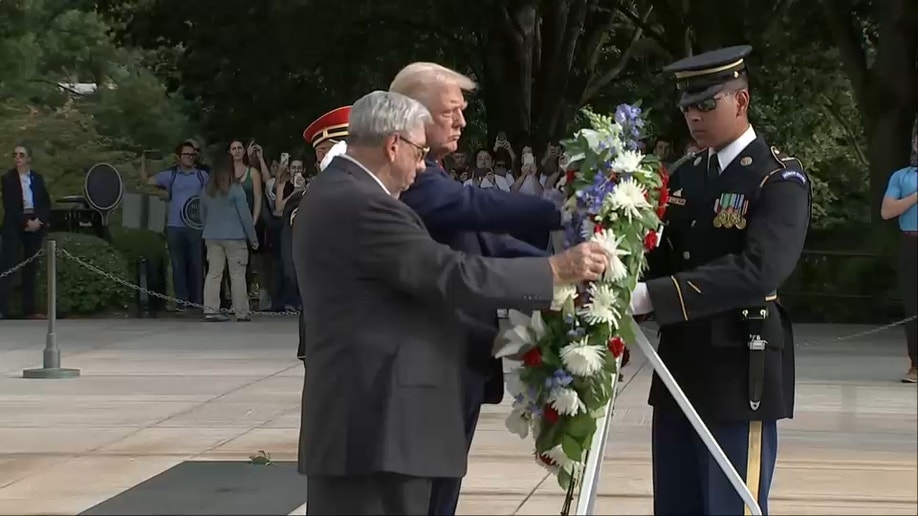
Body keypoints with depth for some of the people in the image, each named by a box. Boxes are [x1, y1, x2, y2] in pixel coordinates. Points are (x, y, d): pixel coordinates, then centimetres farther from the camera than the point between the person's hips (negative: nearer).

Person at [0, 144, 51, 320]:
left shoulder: (38, 178, 12)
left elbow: (46, 203, 7)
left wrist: (39, 221, -9)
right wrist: (25, 222, -15)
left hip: (36, 225, 4)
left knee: (31, 268, 6)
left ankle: (29, 309, 8)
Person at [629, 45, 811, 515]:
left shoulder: (780, 179, -11)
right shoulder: (685, 177, 12)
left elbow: (758, 271, -25)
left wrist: (651, 297, -31)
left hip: (739, 377, -7)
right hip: (679, 370, 7)